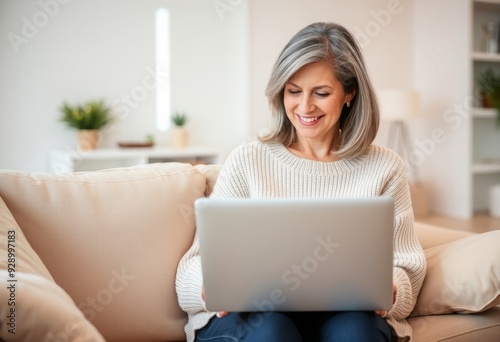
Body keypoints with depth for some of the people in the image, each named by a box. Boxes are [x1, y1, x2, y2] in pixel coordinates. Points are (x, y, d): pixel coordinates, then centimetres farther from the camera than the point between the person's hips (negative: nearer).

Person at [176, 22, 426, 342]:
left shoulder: (384, 167, 6)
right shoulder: (247, 161, 3)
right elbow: (199, 261, 0)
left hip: (345, 314, 1)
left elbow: (406, 267, 5)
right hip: (253, 313, 0)